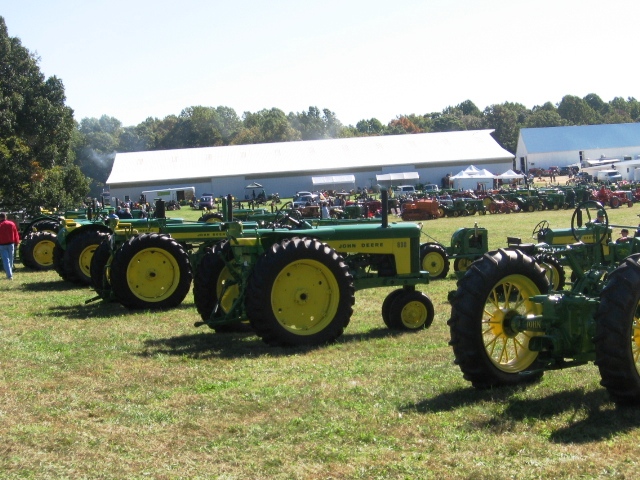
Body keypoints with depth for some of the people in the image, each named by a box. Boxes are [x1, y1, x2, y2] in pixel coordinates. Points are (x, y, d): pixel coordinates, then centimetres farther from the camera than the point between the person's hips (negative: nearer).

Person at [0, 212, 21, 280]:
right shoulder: (11, 224, 1)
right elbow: (16, 234, 5)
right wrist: (16, 243, 15)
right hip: (11, 244, 3)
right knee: (10, 259, 16)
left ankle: (9, 275, -15)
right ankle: (10, 274, 26)